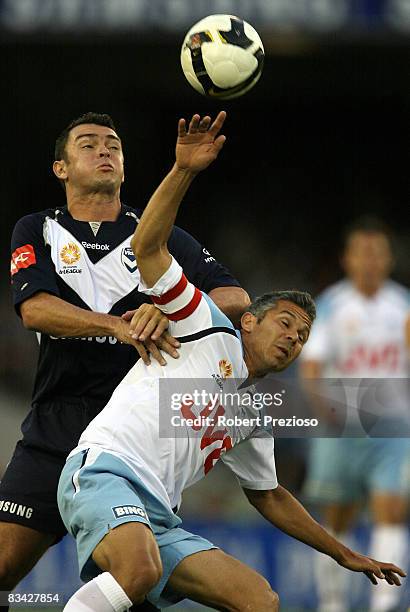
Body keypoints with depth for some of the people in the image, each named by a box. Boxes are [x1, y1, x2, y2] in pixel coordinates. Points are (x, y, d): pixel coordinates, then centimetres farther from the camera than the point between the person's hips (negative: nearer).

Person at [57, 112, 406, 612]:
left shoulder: (251, 422, 29)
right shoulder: (210, 330, 11)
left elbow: (269, 497, 42)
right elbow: (147, 247, 0)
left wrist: (345, 555, 41)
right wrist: (184, 172, -14)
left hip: (159, 522, 8)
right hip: (106, 471, -8)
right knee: (139, 571, -39)